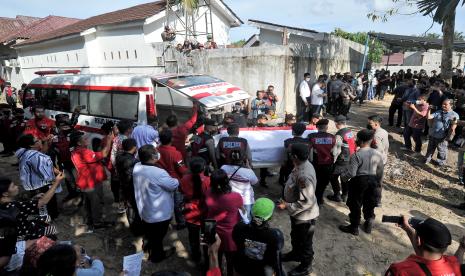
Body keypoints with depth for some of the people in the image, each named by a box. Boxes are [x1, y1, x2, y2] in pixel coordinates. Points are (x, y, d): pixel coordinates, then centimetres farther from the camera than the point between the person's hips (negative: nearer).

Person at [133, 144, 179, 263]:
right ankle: (157, 255, 42)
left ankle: (149, 246, 57)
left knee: (150, 233, 32)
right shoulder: (159, 173, -35)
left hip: (144, 211, 7)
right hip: (159, 214, -7)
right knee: (158, 236, 20)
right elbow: (174, 185, -21)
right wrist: (177, 180, 1)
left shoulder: (137, 167, -13)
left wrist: (155, 151, -7)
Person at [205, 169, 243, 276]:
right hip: (230, 236, -3)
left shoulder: (208, 195, -23)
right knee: (230, 261, 24)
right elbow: (241, 208, -8)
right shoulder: (236, 197, -31)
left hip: (214, 234, 3)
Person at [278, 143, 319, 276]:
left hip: (305, 216, -9)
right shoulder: (303, 165, -7)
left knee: (305, 242, 16)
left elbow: (308, 202, -32)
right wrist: (289, 203, 11)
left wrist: (287, 206, -25)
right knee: (295, 236, 31)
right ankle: (295, 253, 56)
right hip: (298, 213, 9)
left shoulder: (304, 176, -37)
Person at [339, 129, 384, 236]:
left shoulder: (356, 155, -22)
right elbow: (380, 171, 7)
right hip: (372, 180, 6)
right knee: (369, 204, 22)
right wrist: (377, 182, 22)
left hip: (359, 181, -6)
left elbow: (351, 173, -23)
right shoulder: (377, 154, -4)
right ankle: (368, 226, 37)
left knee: (355, 205, 10)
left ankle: (354, 228, 23)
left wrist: (342, 176, -4)